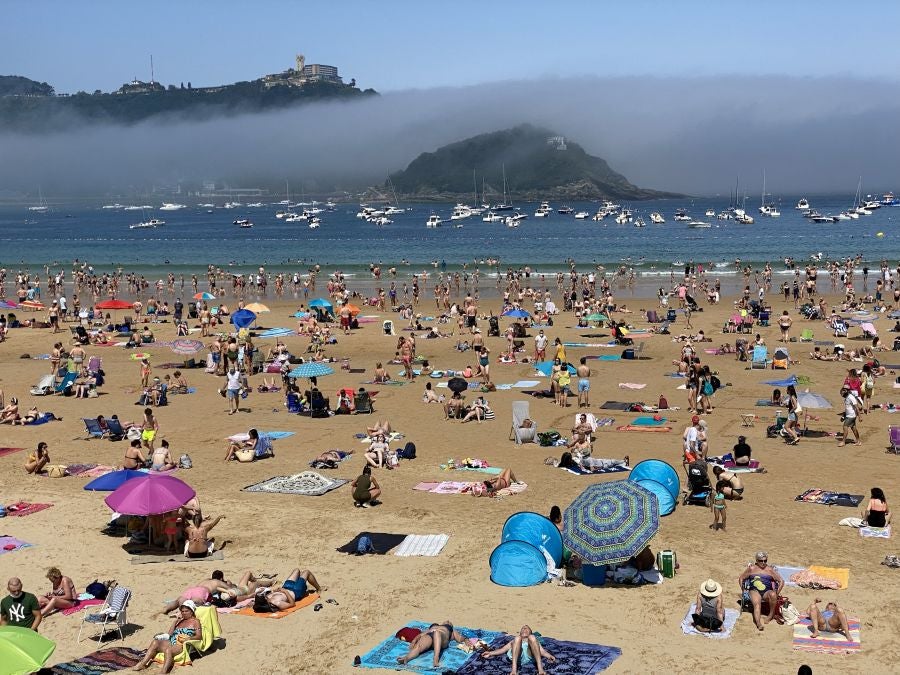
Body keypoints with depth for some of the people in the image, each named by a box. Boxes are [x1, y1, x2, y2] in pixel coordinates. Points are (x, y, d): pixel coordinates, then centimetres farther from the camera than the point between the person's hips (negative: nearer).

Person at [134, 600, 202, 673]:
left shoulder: (195, 621, 11)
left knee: (168, 650, -38)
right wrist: (176, 620, 16)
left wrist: (188, 639, -17)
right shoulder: (180, 621, 29)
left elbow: (199, 636, -1)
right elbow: (170, 633, 20)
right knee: (155, 642, -20)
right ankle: (142, 664, -30)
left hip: (182, 645, -7)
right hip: (172, 642, 7)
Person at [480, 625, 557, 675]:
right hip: (515, 655, 0)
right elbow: (502, 649, 28)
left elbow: (542, 651, 22)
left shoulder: (534, 641, 40)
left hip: (530, 654, 0)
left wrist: (550, 656, -1)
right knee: (517, 638, -29)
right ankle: (514, 669, -52)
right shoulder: (514, 640, 43)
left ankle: (540, 668, -49)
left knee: (532, 638, -29)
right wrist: (490, 653, 10)